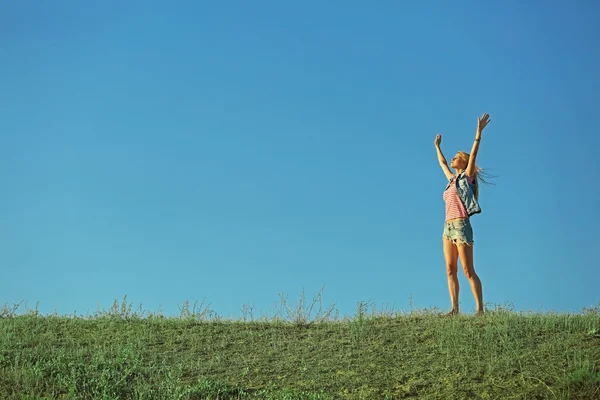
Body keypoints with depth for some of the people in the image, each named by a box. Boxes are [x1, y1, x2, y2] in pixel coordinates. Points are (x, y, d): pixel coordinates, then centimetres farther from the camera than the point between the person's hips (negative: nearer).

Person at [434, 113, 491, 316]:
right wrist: (437, 147, 49)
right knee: (450, 270, 1)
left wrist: (479, 131, -16)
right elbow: (442, 163, 38)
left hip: (461, 225, -8)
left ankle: (480, 309, -11)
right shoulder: (453, 179, 20)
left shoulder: (467, 177, 2)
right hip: (448, 226, 8)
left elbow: (474, 154, -8)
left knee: (468, 270, -11)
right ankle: (455, 308, 0)